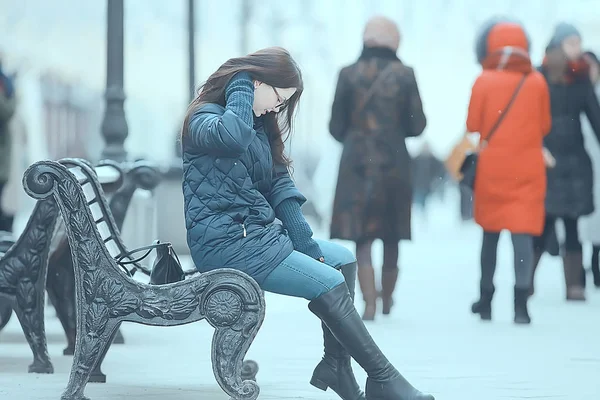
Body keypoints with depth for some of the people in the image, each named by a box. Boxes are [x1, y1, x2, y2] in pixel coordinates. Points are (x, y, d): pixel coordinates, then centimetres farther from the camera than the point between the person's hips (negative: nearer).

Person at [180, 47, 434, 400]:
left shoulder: (258, 123, 17)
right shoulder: (204, 118, -11)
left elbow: (278, 182, 15)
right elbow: (232, 137, -36)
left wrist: (303, 239, 4)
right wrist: (240, 90, -18)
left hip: (259, 232, 10)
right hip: (225, 242, -10)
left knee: (344, 259, 6)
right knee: (330, 284, -17)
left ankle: (336, 364, 3)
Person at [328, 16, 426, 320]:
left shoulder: (348, 75, -2)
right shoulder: (404, 75, -3)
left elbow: (336, 127, 0)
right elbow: (417, 125, -1)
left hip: (357, 163, -1)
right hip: (394, 164, 1)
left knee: (363, 239, 0)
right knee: (391, 239, 15)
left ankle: (369, 303, -14)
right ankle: (387, 299, 29)